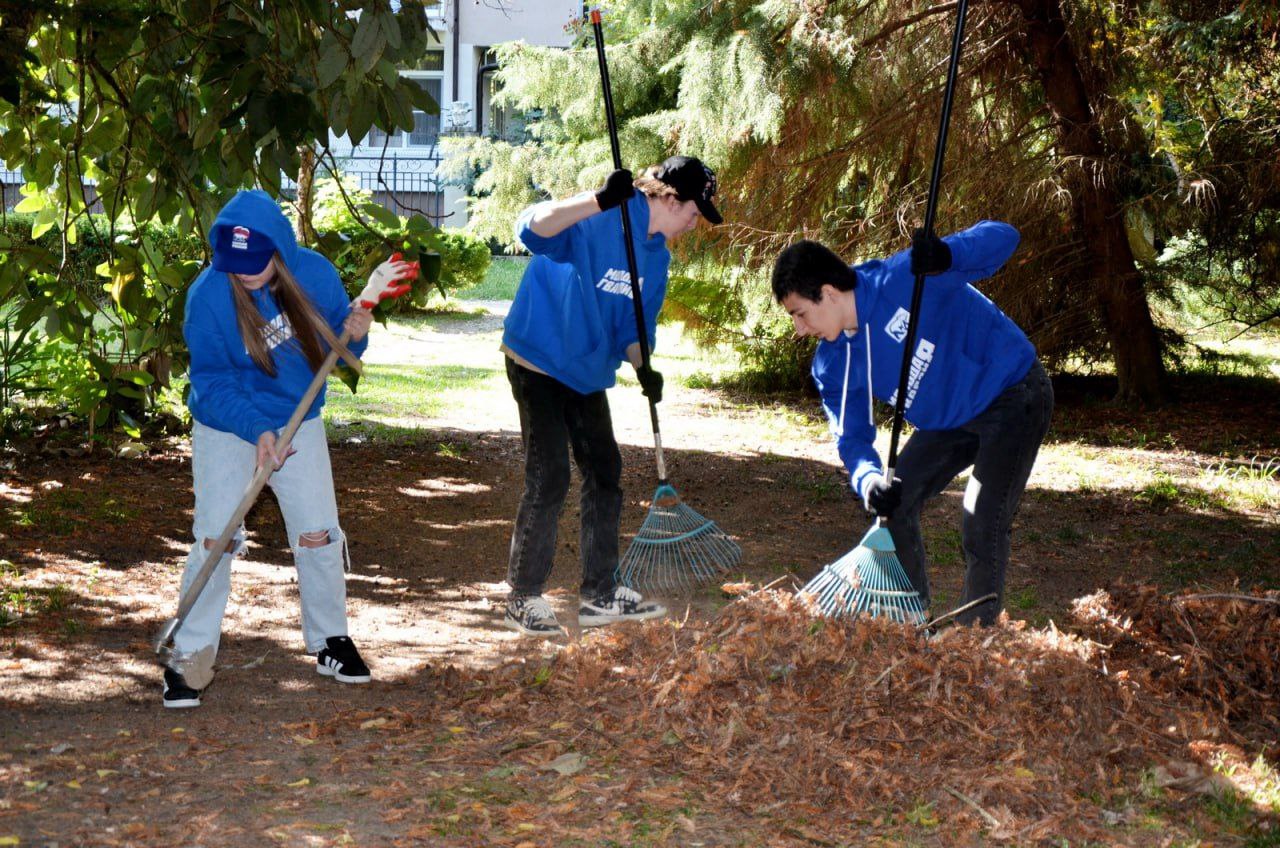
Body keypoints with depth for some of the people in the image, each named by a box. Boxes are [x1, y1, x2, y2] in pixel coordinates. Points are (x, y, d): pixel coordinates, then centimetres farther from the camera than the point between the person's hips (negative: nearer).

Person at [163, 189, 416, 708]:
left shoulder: (315, 274, -14)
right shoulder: (208, 296, -23)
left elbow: (337, 350, -1)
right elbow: (211, 384, -19)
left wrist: (354, 333, -24)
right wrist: (256, 431, -32)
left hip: (300, 422, 3)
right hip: (226, 428, -3)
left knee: (319, 535, 5)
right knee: (215, 538, -9)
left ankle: (330, 643, 24)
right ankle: (188, 656, 3)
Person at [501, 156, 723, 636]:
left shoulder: (656, 254, 5)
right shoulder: (597, 221, -22)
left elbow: (635, 325, 10)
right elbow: (532, 229, -40)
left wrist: (643, 368, -11)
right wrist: (601, 200, -51)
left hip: (588, 372, 9)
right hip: (538, 362, -9)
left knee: (605, 474, 10)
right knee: (548, 479, -10)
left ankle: (600, 595, 22)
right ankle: (523, 599, 3)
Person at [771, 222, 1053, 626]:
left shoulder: (903, 279, -28)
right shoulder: (833, 366, -7)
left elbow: (1002, 237, -27)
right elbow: (852, 437, -6)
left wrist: (945, 256, -48)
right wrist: (869, 480, -29)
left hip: (1014, 396, -8)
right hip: (948, 419, 8)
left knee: (982, 523, -19)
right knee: (893, 501, 5)